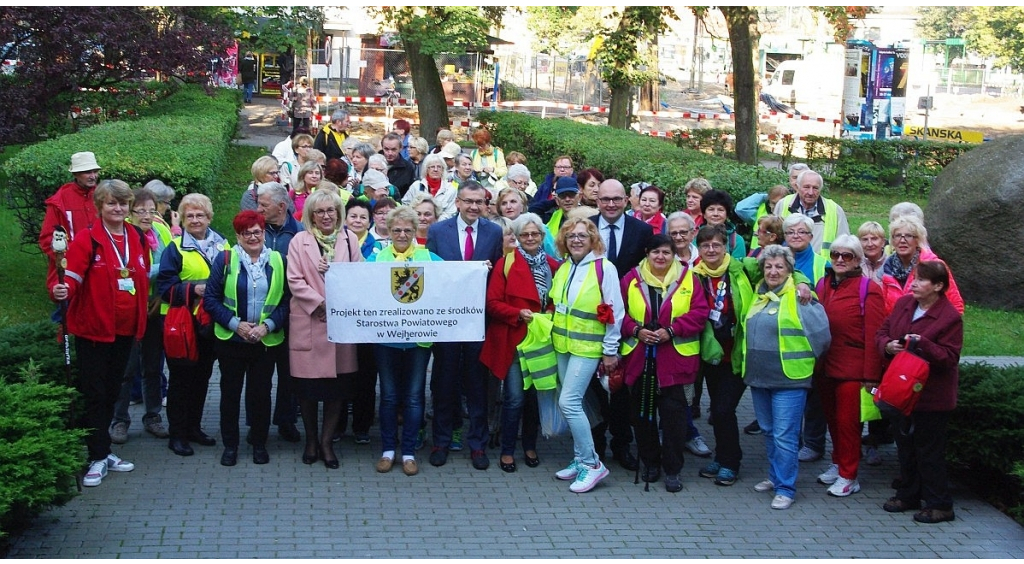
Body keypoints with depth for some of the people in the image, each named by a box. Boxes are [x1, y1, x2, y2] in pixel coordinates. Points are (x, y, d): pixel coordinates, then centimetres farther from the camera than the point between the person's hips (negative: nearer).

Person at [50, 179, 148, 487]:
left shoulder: (137, 238, 7)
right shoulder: (87, 239, -10)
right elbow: (72, 276, -19)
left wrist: (142, 314, 10)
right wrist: (61, 290, -40)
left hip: (125, 329, 6)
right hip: (93, 329, -6)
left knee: (112, 391, 15)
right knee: (94, 393, -1)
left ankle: (102, 451, 26)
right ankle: (98, 458, 5)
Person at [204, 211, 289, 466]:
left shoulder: (278, 261, 3)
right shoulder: (224, 259, -1)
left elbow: (287, 301, 1)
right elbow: (211, 298, -4)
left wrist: (268, 325, -12)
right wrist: (235, 324, -13)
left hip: (267, 340, 1)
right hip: (231, 339, -1)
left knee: (261, 392, 7)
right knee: (230, 391, 7)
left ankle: (259, 443, 21)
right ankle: (230, 445, 18)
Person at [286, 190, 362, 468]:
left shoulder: (348, 239, 7)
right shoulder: (300, 241, 1)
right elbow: (294, 280, -4)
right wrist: (319, 304, -13)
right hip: (308, 322, -1)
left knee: (336, 386, 4)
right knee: (307, 386, 4)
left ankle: (326, 441, 17)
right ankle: (310, 439, 23)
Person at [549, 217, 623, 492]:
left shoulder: (605, 268, -11)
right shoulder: (562, 268, 8)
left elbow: (615, 312, -10)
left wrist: (610, 351, -9)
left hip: (588, 346, -6)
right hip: (563, 344, 7)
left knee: (568, 402, -14)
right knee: (572, 403, 10)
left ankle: (591, 462, -3)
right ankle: (580, 459, 21)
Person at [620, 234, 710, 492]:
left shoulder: (688, 279, 2)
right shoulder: (632, 279, 5)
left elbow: (699, 312, -4)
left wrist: (671, 330, -14)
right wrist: (636, 330, -13)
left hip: (675, 360, -2)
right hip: (639, 359, 2)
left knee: (673, 413, -2)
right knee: (642, 412, 9)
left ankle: (673, 470, 8)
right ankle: (650, 462, 25)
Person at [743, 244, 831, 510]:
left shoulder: (799, 297, -11)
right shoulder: (759, 295, 11)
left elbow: (821, 334, -12)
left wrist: (805, 359, -1)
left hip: (789, 379, -7)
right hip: (759, 377, 7)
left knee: (784, 436, -5)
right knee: (768, 431, 17)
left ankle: (785, 488, 2)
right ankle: (775, 477, 31)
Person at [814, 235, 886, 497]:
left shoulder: (868, 289, -9)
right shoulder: (823, 284, 10)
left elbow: (874, 335, -12)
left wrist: (870, 375, -15)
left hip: (852, 368, -6)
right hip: (826, 365, 6)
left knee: (847, 421, 1)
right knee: (832, 418, 15)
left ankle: (848, 477, 11)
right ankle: (837, 464, 31)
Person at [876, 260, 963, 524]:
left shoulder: (950, 317, -15)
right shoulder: (903, 303, 4)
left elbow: (949, 357, -18)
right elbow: (882, 332, 10)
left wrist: (923, 344, -30)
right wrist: (888, 345, -11)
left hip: (931, 396, -7)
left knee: (930, 450, -1)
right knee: (905, 444, 17)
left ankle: (939, 504, 10)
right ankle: (908, 494, 31)